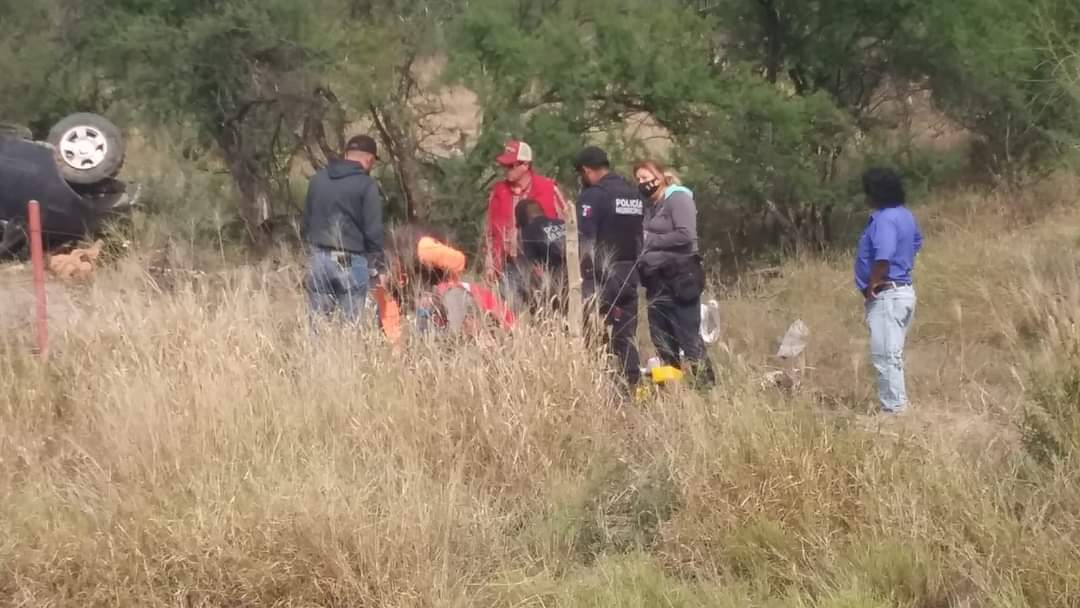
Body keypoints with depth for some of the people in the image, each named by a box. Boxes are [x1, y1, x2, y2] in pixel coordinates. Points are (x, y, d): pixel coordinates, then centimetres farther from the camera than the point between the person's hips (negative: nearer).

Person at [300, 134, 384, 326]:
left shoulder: (318, 179, 11)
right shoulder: (366, 185, -8)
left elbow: (305, 223, 17)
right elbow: (373, 231, -9)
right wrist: (377, 265, 1)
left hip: (319, 258, 5)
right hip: (351, 261, -5)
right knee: (351, 325, 1)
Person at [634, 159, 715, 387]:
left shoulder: (678, 198, -7)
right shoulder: (652, 206, 17)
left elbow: (685, 235, -18)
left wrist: (650, 241, -13)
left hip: (679, 279, -8)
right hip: (657, 281, 8)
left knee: (689, 338, -8)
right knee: (662, 341, 10)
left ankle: (706, 385, -5)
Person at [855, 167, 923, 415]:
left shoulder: (884, 219, -20)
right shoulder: (905, 215, 12)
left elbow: (883, 257, -32)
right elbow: (916, 243, 31)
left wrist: (872, 285, -20)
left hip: (886, 295, -11)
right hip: (904, 290, 11)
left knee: (885, 357, -8)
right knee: (893, 355, 17)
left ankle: (894, 409, -8)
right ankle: (898, 405, 22)